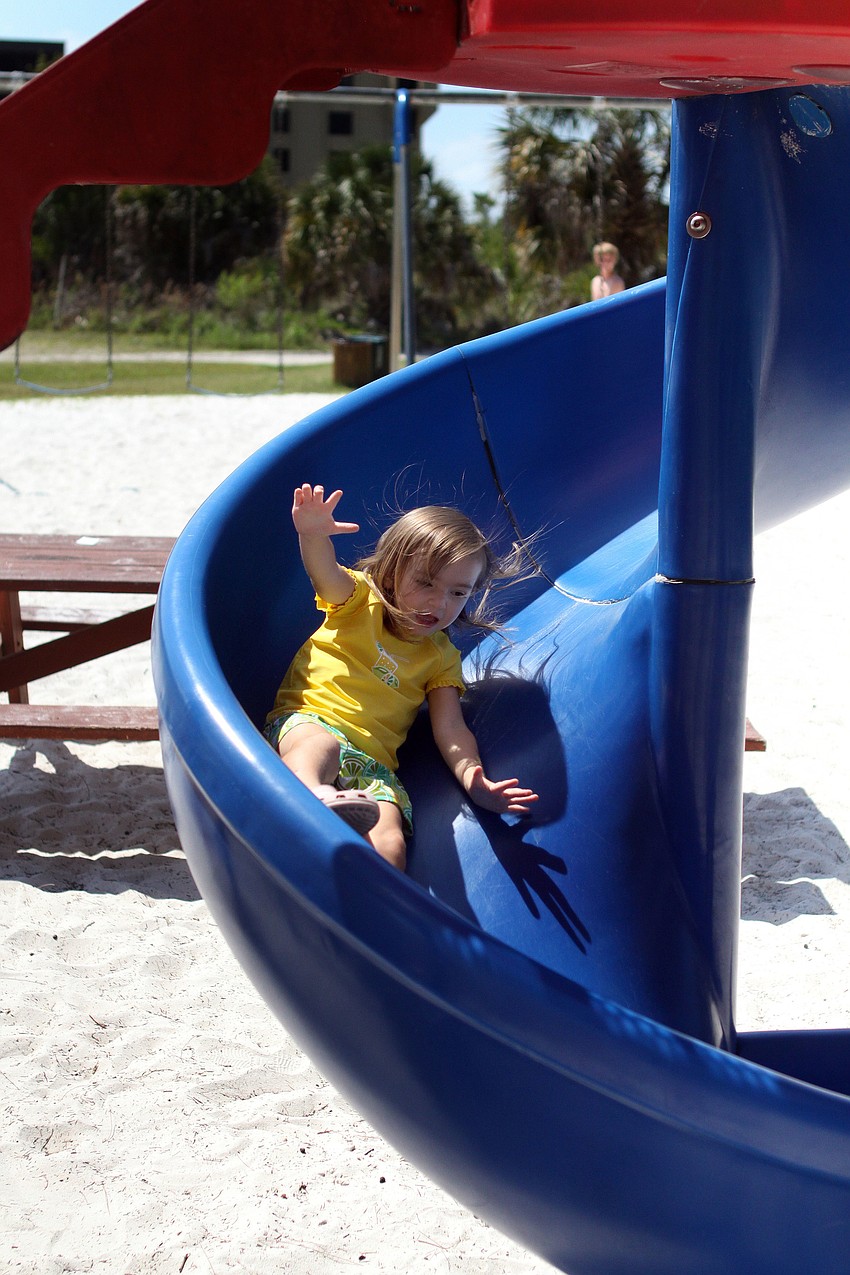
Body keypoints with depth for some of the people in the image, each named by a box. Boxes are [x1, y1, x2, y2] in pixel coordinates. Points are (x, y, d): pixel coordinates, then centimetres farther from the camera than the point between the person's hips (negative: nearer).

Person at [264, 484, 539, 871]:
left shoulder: (440, 657, 20)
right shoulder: (359, 599, 12)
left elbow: (451, 729, 10)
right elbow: (327, 576, -12)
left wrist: (472, 780, -12)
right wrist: (313, 536, -37)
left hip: (372, 765, 3)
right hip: (308, 721, -3)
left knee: (390, 847, -28)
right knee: (320, 745, -41)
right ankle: (313, 798, -72)